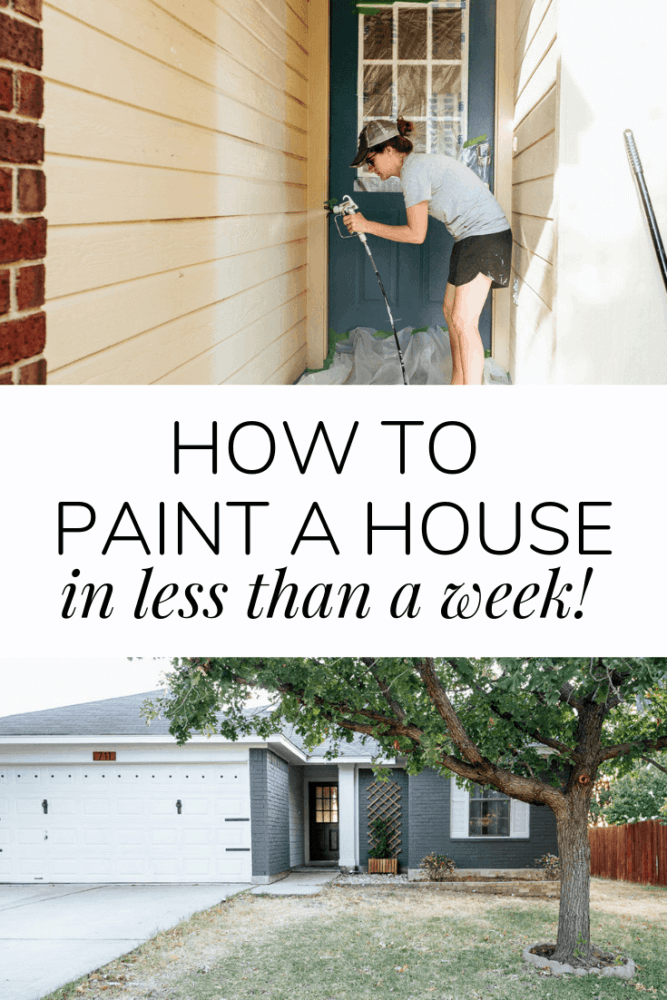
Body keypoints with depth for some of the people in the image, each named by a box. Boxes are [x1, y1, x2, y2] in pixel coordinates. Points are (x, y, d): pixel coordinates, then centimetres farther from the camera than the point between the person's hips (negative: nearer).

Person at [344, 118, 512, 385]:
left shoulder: (413, 170, -15)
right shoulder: (422, 163, 14)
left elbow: (416, 234, -14)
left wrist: (367, 225, -7)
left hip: (484, 235, -10)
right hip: (471, 237, 10)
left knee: (463, 321, -13)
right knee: (451, 312, 16)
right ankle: (458, 384, 24)